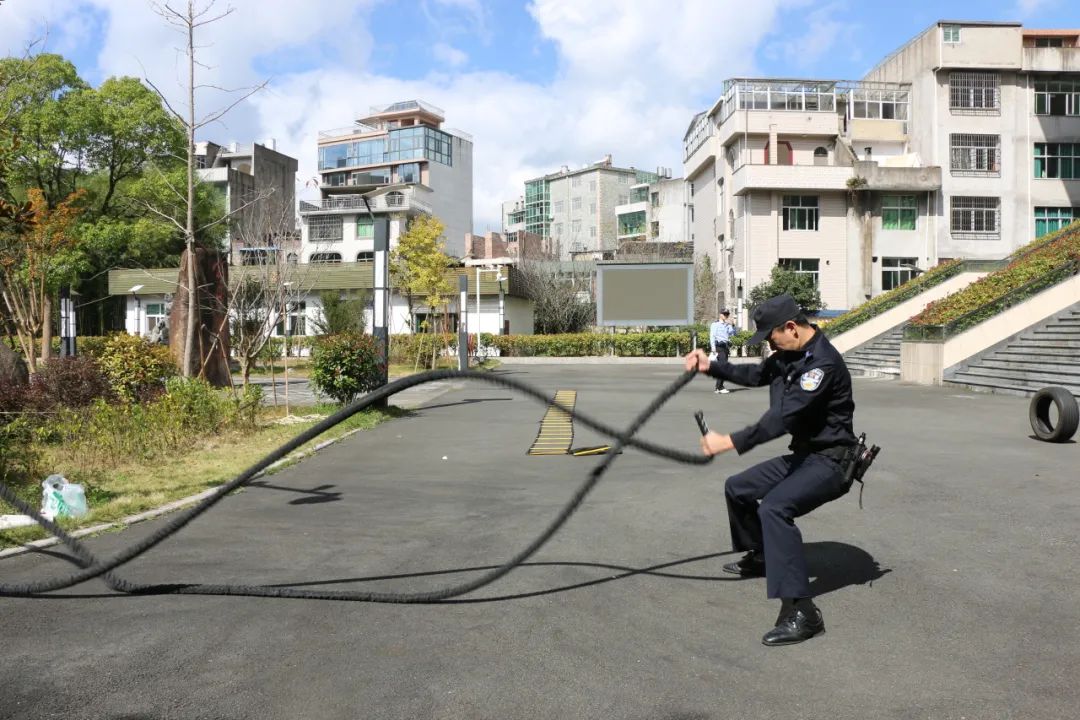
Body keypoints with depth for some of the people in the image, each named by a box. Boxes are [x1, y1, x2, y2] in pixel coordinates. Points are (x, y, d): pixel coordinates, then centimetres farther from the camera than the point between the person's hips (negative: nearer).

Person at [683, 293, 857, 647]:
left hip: (829, 461, -10)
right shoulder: (788, 355, 5)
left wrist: (730, 442, -32)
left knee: (774, 508, -33)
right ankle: (760, 558, 42)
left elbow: (783, 418, -32)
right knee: (738, 488, 19)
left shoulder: (822, 362, -25)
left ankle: (800, 612, -32)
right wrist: (711, 366, 10)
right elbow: (756, 374, 23)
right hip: (802, 455, 10)